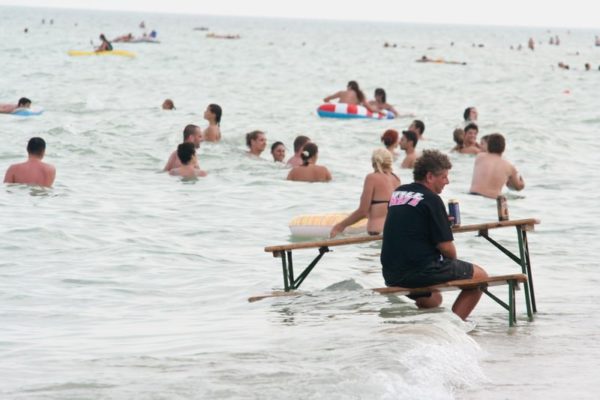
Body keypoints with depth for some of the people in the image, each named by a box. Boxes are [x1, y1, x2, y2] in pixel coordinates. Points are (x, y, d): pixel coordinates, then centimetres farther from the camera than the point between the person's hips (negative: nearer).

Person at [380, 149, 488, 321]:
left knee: (434, 299, 35)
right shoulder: (431, 199, -10)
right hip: (422, 271, -8)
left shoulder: (397, 193, 12)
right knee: (480, 276, 5)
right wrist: (453, 261, 9)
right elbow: (446, 247, -13)